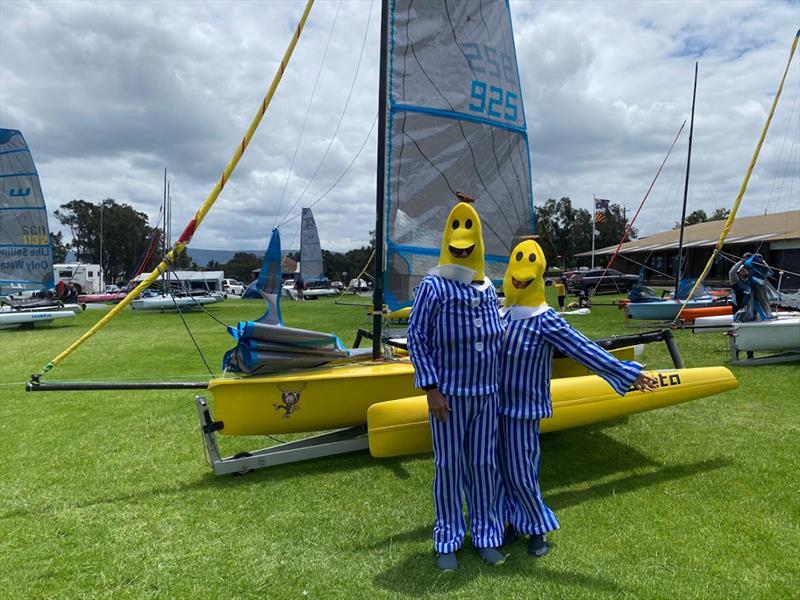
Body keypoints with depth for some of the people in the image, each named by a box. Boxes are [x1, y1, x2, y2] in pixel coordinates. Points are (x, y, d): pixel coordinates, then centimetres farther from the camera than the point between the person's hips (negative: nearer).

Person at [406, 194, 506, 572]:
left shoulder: (488, 290, 7)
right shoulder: (433, 287, -10)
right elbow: (416, 338, -10)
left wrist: (499, 386, 17)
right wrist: (431, 388, -14)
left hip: (486, 393, 5)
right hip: (448, 394, -4)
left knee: (484, 464, 13)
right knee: (448, 466, 7)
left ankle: (486, 536, 30)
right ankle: (447, 540, 24)